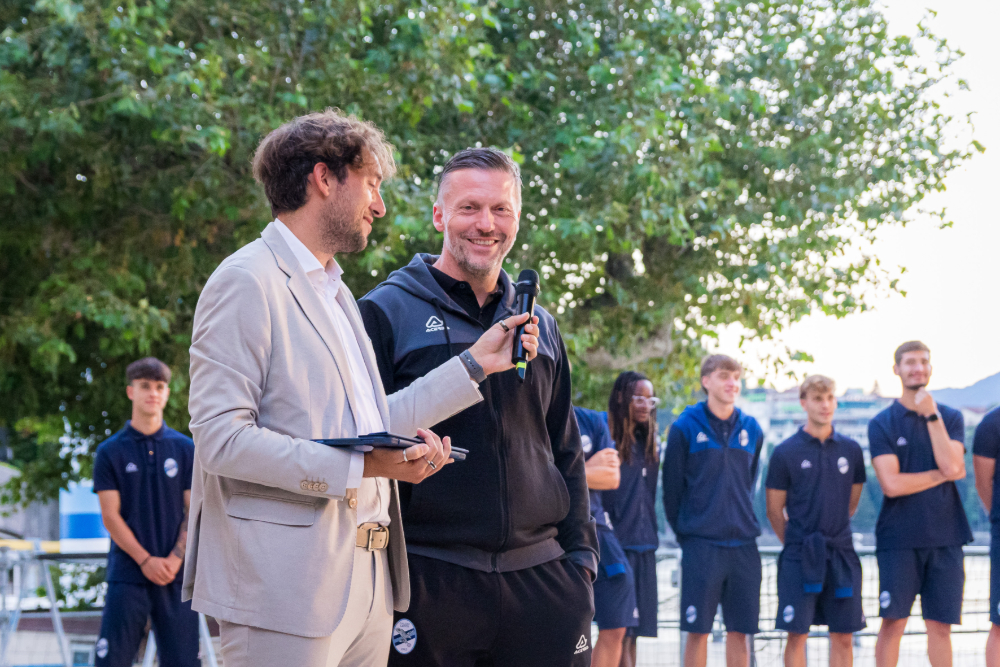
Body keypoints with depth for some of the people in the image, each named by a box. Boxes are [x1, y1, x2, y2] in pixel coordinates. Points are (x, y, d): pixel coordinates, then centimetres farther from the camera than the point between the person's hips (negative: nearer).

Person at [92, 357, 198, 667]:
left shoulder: (185, 449, 8)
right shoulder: (110, 452, 4)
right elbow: (111, 516, -1)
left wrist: (176, 559, -9)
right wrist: (145, 560, -11)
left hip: (176, 573, 1)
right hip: (128, 573, -1)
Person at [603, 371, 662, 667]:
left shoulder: (650, 443, 14)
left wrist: (649, 532, 15)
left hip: (644, 543, 7)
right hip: (617, 543, -7)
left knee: (633, 630, 7)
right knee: (620, 631, -10)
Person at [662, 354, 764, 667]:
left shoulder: (751, 429, 9)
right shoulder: (685, 428, -3)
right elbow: (671, 487, 1)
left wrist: (741, 521, 13)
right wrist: (683, 532, 4)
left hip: (743, 545, 4)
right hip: (701, 544, -4)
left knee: (740, 630, 5)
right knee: (697, 630, -2)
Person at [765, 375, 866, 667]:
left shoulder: (851, 450, 7)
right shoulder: (785, 452, -2)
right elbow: (774, 510, 3)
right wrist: (799, 542, 8)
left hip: (841, 554, 3)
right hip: (799, 556, -3)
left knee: (842, 635, 4)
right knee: (797, 634, -3)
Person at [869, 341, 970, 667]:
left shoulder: (951, 417, 8)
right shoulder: (882, 424, 1)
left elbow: (952, 465, -10)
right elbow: (891, 484, -10)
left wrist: (932, 415, -9)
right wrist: (941, 474, -5)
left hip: (945, 537, 2)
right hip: (899, 538, -2)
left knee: (940, 625, 4)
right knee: (893, 622, -2)